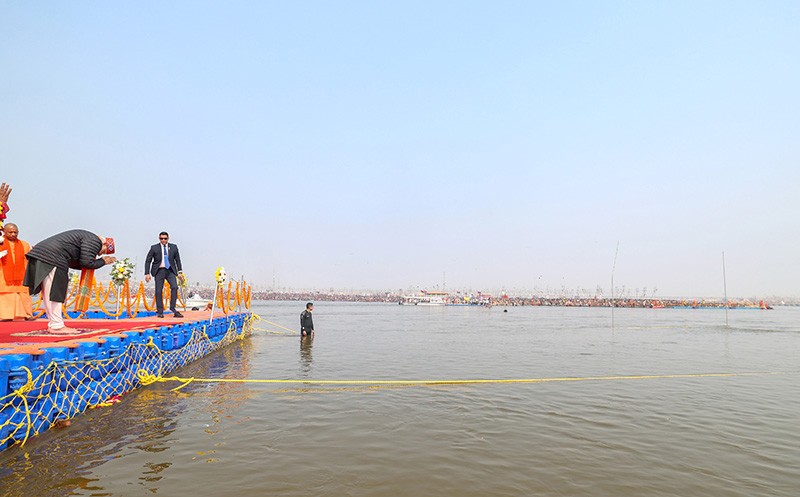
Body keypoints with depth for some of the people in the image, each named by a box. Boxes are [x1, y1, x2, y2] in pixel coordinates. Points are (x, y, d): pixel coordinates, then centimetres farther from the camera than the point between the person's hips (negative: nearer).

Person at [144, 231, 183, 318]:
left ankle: (172, 308, -8)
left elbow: (177, 259, 14)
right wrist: (147, 273, -2)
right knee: (158, 291, -1)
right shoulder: (154, 248, 1)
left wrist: (180, 271, 9)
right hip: (159, 271, -1)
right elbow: (148, 261, 5)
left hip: (170, 270, 1)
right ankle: (160, 312, 8)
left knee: (174, 287, -18)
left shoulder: (173, 247, 6)